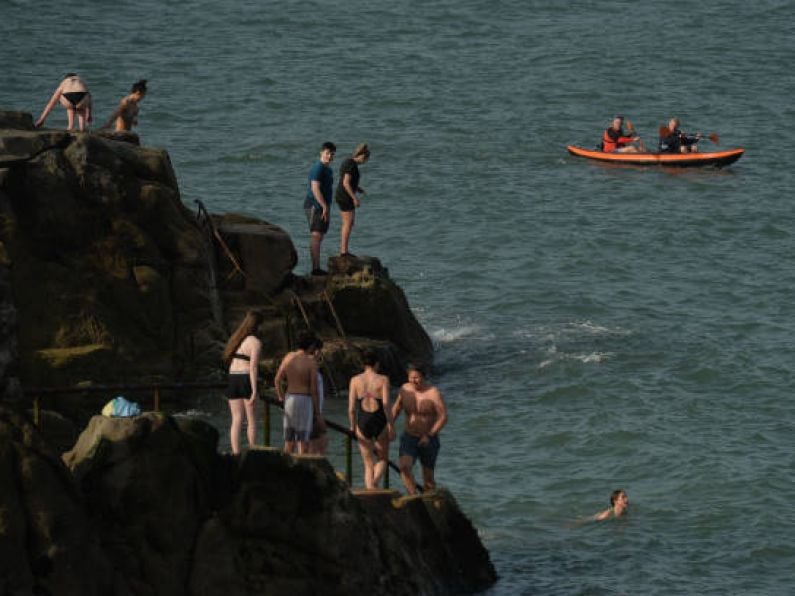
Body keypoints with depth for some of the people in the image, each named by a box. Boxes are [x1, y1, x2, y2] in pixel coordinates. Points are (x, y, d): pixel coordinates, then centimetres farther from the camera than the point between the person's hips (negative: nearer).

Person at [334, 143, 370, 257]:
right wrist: (355, 198, -20)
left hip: (342, 197, 10)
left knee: (347, 224, 12)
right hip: (346, 198, -10)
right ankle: (344, 251, -5)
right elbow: (346, 184, -23)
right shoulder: (352, 165, -18)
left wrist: (357, 188, 18)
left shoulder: (347, 163, 13)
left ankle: (343, 251, 13)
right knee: (349, 224, -6)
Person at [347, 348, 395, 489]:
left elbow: (351, 408, -2)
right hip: (380, 424, -1)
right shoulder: (383, 380, -6)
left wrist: (352, 427, 12)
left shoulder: (355, 380, 0)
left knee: (368, 464, 13)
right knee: (383, 459, 17)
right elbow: (386, 405, -12)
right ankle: (375, 482, -13)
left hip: (363, 424, 1)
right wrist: (391, 427, -7)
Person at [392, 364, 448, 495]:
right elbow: (396, 409, 12)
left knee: (428, 477, 6)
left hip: (429, 440, -3)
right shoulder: (405, 389, -3)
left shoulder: (433, 393, -17)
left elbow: (443, 417, -17)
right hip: (409, 438, 3)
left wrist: (429, 435, -25)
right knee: (404, 467, -22)